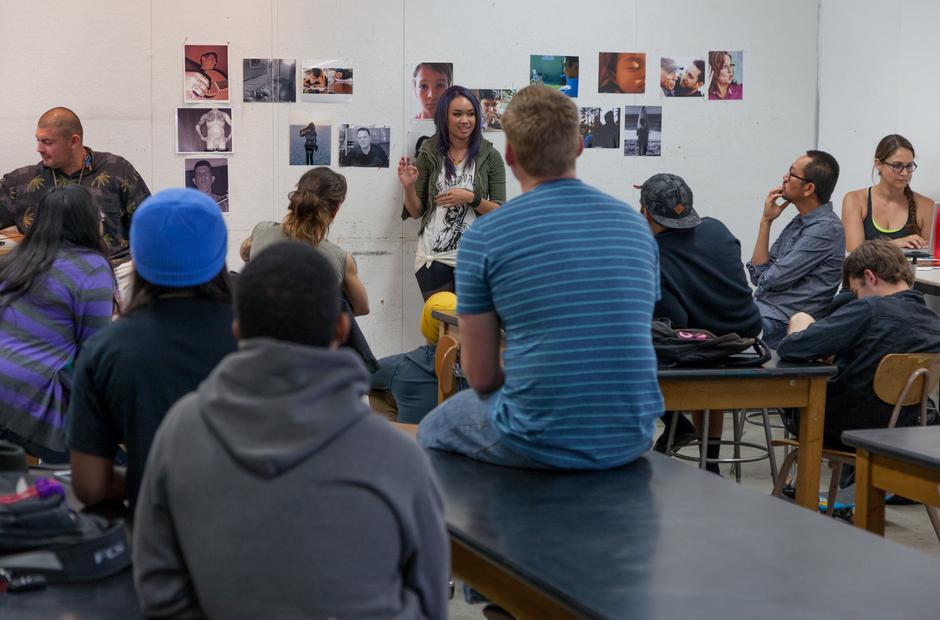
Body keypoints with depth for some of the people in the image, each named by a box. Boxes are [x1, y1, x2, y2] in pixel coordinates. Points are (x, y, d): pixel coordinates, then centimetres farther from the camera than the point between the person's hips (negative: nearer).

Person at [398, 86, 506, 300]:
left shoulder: (490, 156, -1)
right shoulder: (429, 153, 1)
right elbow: (416, 212, 6)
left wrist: (470, 199, -15)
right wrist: (409, 187, -12)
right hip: (433, 256, 1)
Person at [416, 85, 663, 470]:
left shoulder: (484, 237, -8)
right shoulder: (635, 224, 5)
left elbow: (481, 374, -4)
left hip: (540, 446, -5)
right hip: (632, 440, 5)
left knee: (433, 432, 27)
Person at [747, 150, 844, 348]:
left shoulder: (826, 228, -13)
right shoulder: (798, 222, 15)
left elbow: (773, 279, -15)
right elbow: (758, 275, 10)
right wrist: (766, 221, 6)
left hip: (780, 324, -8)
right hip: (759, 311, 9)